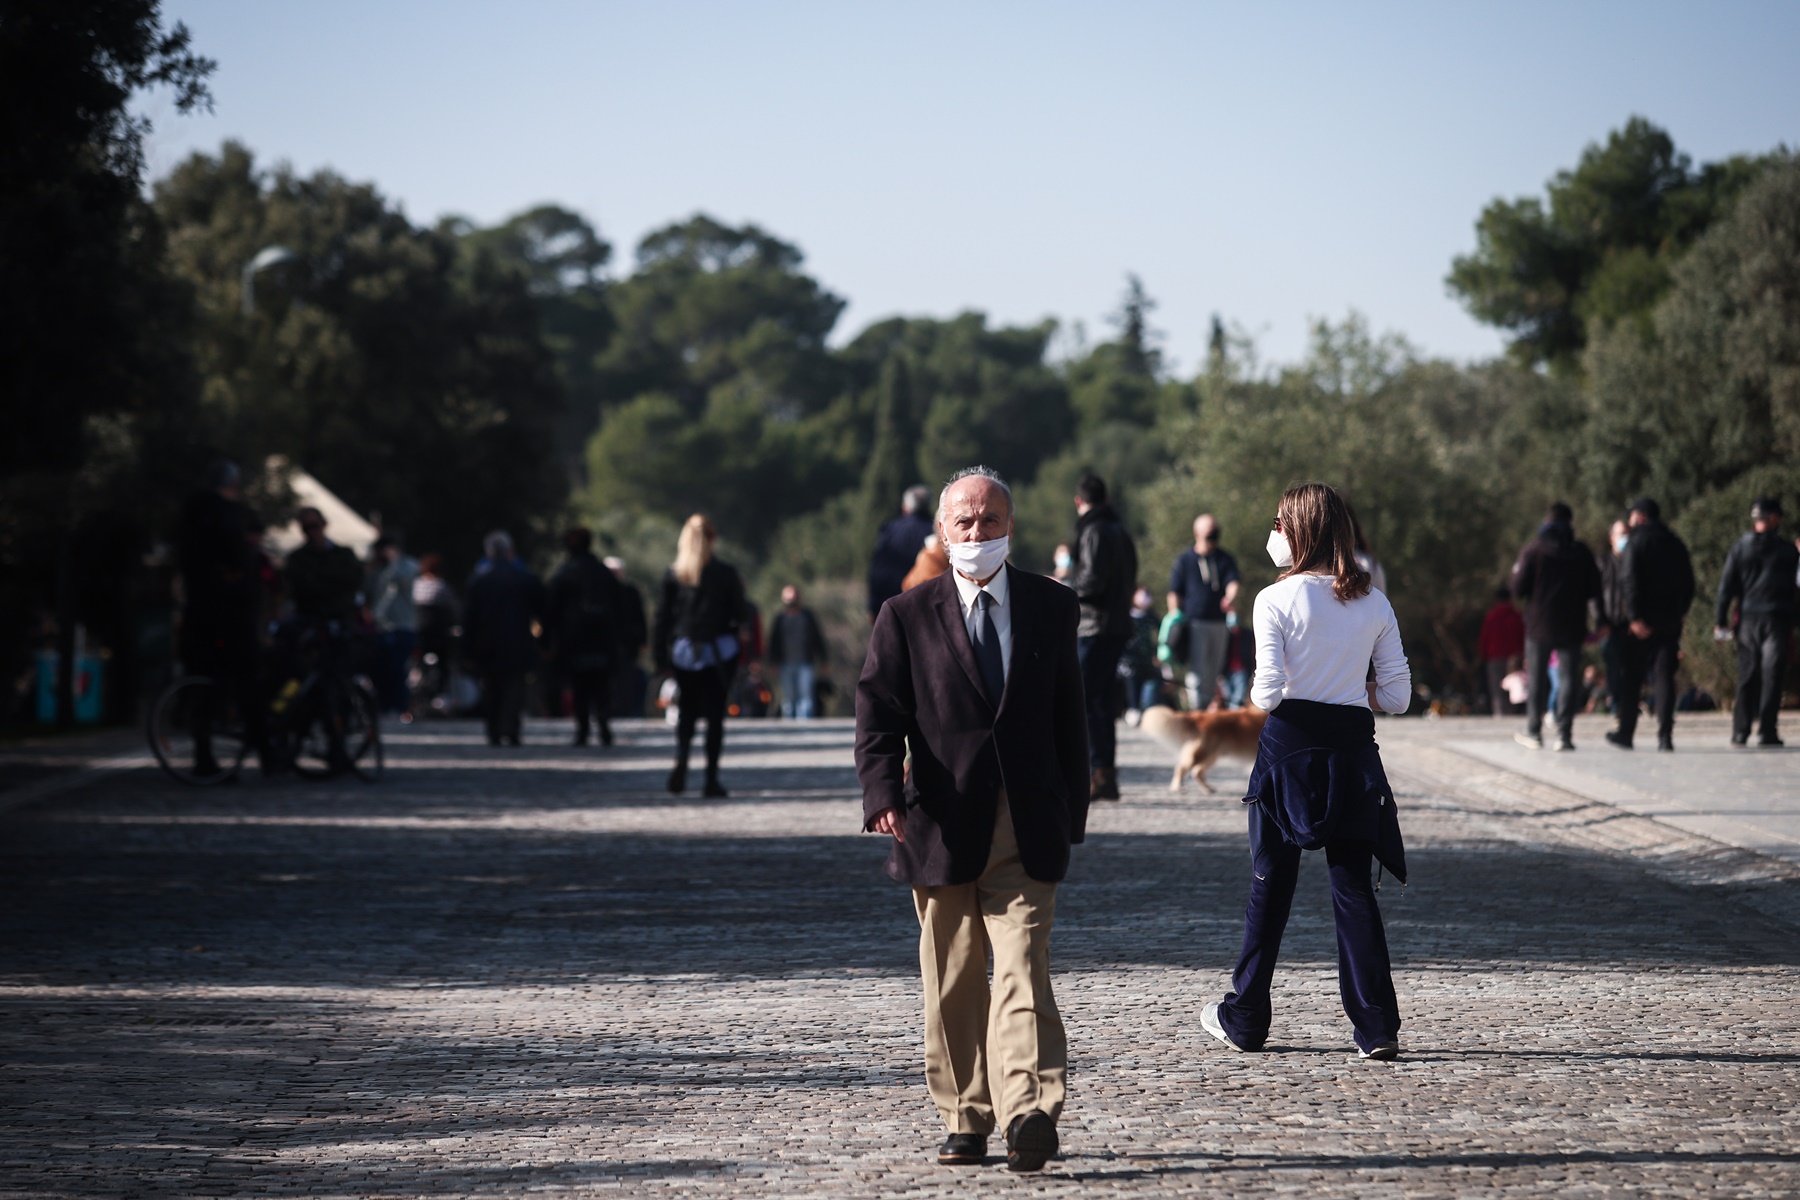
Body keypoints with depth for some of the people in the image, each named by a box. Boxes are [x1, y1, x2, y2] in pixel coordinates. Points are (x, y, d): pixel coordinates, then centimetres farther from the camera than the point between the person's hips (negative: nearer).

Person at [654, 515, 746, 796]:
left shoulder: (674, 575, -1)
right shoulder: (726, 573, -5)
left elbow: (663, 615, 0)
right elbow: (739, 613, -1)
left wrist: (661, 655, 5)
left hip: (683, 653, 2)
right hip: (719, 653, -2)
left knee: (687, 709, 15)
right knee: (715, 714, 3)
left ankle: (680, 760, -11)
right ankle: (711, 779, -1)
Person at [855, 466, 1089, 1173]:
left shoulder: (1052, 607, 9)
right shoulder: (908, 616, 4)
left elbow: (1069, 715, 12)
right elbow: (878, 714, -1)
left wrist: (1072, 813, 8)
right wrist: (883, 790, -18)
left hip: (1027, 829, 0)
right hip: (942, 824, 1)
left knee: (1023, 969, -13)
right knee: (952, 986, 7)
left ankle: (1029, 1114, -24)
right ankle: (965, 1120, 16)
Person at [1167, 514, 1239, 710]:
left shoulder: (1225, 560, 14)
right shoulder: (1184, 560, 7)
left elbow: (1232, 583, -3)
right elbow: (1174, 593, 6)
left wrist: (1231, 597, -26)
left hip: (1220, 623, 3)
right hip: (1195, 622, -3)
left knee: (1215, 671, 8)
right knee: (1198, 672, -9)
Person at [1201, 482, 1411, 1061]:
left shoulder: (1276, 600, -9)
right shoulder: (1374, 604, 3)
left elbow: (1268, 690, -15)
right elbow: (1397, 695, 3)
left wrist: (1252, 704, 6)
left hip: (1289, 745, -3)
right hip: (1353, 747, 3)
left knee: (1271, 883, 9)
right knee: (1352, 887, 5)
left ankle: (1244, 1020, 18)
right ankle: (1377, 1026, -3)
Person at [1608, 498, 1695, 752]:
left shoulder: (1636, 542, -6)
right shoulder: (1676, 544, 11)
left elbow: (1629, 581, -15)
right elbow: (1688, 583, 14)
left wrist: (1634, 617, -18)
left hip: (1642, 623, -4)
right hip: (1671, 621, 4)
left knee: (1632, 677, 6)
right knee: (1665, 678, 1)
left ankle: (1626, 733, 13)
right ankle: (1665, 735, -8)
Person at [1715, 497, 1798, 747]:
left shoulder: (1740, 548, 4)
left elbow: (1727, 585, 1)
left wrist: (1720, 620, 3)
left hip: (1748, 619, 2)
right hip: (1777, 620, -2)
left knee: (1747, 677, 8)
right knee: (1771, 675, -2)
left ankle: (1740, 732, 4)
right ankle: (1766, 731, -10)